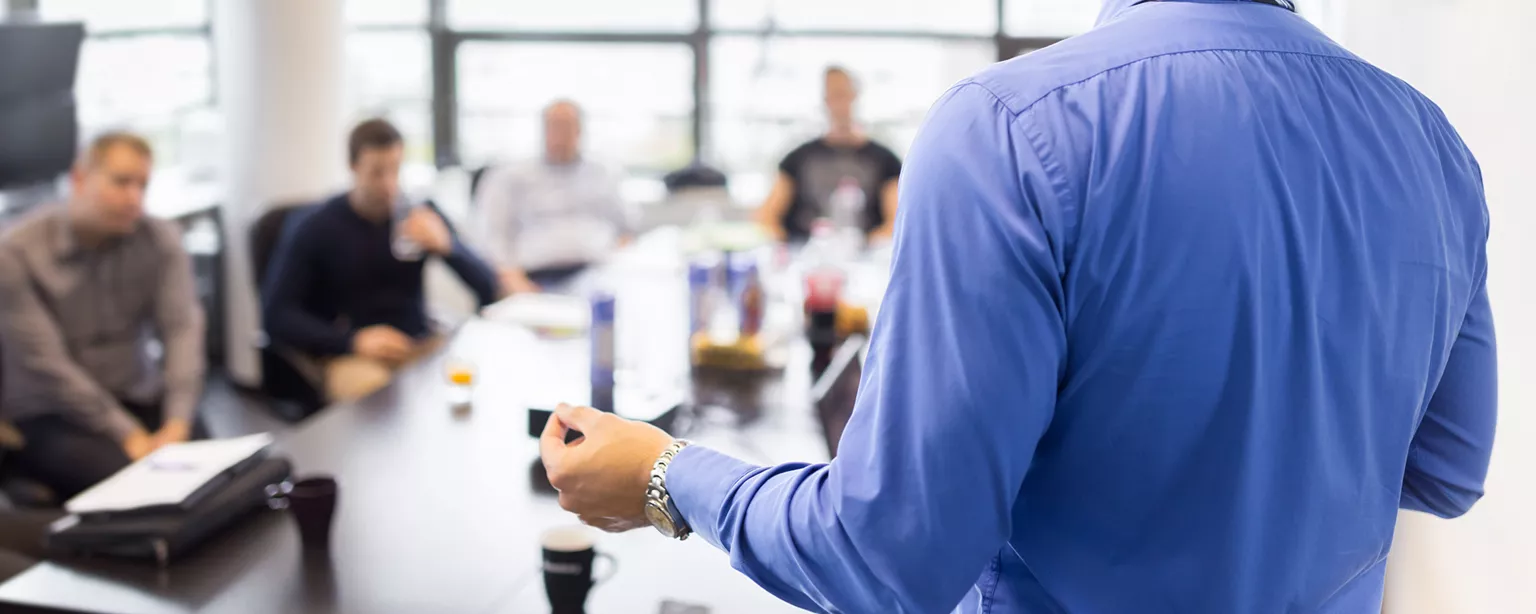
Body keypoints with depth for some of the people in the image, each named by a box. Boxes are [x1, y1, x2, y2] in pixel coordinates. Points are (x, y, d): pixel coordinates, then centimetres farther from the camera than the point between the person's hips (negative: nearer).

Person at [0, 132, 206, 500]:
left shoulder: (161, 241, 0)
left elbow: (182, 328, -9)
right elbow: (46, 364, -16)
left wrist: (178, 423, -25)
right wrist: (128, 436, -24)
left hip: (141, 400, 4)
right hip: (47, 416, -3)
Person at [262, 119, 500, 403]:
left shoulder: (420, 214, 5)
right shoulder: (316, 229, -2)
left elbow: (489, 290, 3)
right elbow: (276, 315, -5)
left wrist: (447, 246, -18)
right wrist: (353, 340, -19)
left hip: (419, 346, 3)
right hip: (347, 354, -3)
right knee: (375, 390, -38)